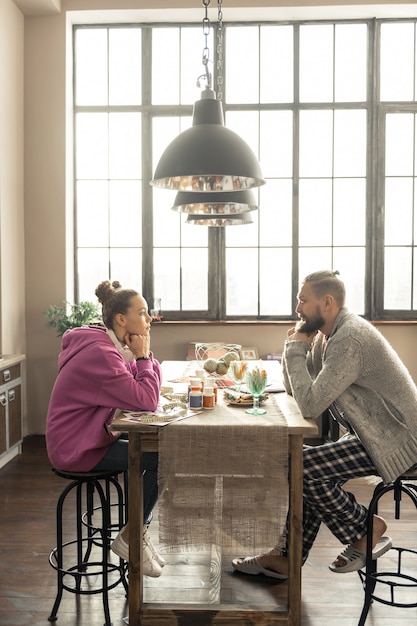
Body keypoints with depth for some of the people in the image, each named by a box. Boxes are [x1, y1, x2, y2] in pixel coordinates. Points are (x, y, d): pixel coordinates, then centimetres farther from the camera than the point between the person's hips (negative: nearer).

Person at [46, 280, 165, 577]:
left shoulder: (114, 347, 6)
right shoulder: (100, 353, -25)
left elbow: (151, 389, 8)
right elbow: (145, 401, -29)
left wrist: (143, 354, -6)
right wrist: (142, 356, -17)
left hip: (95, 436, 10)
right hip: (78, 449, -10)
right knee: (163, 459, -13)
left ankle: (140, 531, 15)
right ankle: (129, 538, 5)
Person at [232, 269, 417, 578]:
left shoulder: (350, 339, -24)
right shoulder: (329, 334, 8)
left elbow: (310, 405, -29)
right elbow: (294, 390, 11)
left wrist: (295, 349, -18)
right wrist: (297, 347, -5)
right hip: (379, 434, 10)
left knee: (305, 468, -16)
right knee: (308, 468, 4)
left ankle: (366, 531, 6)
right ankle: (287, 557, 13)